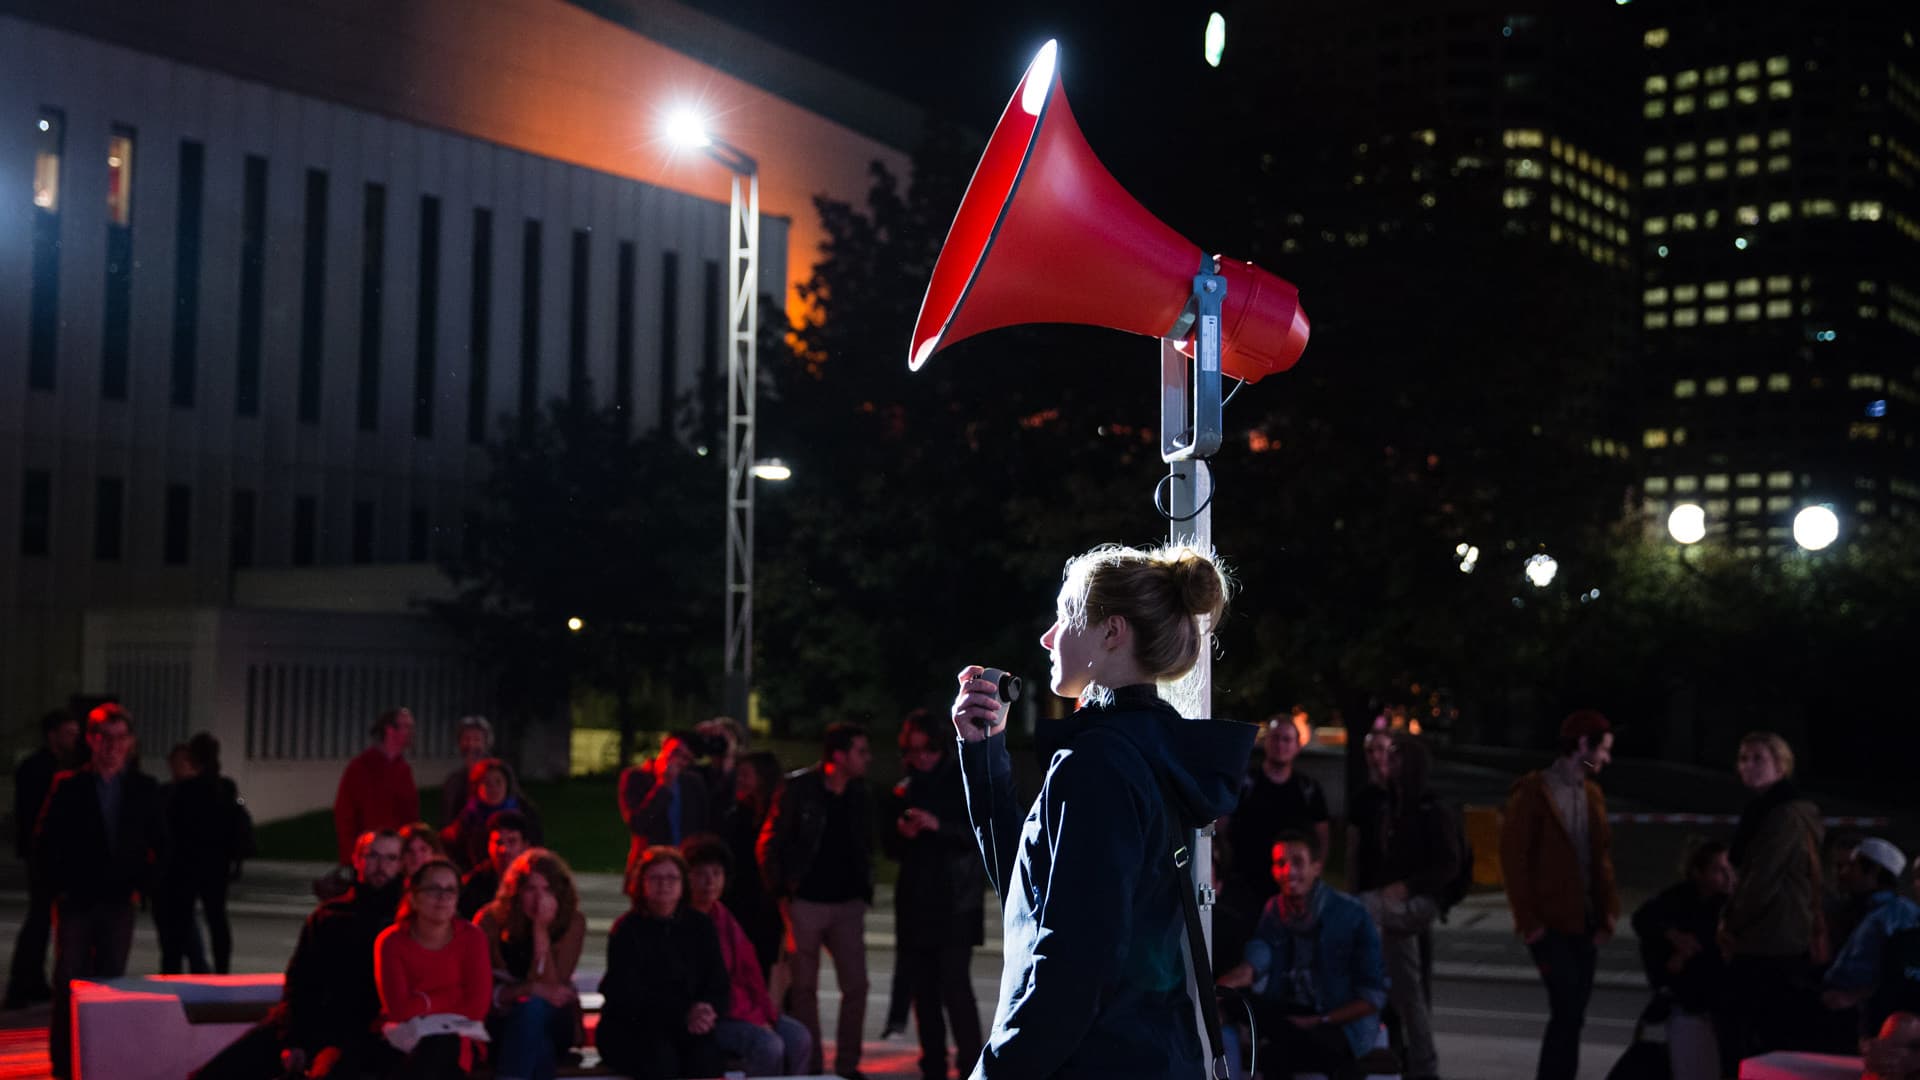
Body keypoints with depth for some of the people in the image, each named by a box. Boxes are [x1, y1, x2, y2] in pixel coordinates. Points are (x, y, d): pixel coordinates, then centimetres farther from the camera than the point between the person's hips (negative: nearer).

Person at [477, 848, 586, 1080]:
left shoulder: (572, 923, -7)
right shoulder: (491, 920, -8)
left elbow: (551, 986, -15)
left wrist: (541, 929, -23)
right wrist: (530, 989, -22)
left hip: (554, 1026, 1)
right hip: (502, 1024, 0)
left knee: (532, 1009, -36)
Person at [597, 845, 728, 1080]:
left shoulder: (700, 926, 10)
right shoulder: (627, 929, -2)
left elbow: (718, 984, 5)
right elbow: (628, 995, -13)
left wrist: (707, 1013, -20)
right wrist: (683, 1015, -25)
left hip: (688, 1029, 3)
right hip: (629, 1028, -3)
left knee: (705, 1051, -30)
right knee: (660, 1056, -34)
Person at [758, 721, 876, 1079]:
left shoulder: (860, 795, 7)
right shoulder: (799, 789, -8)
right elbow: (769, 844, -5)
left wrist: (865, 891, 9)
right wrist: (780, 892, -6)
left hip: (848, 904, 4)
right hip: (805, 903, -4)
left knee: (856, 985, 0)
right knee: (804, 988, 3)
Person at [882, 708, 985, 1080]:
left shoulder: (967, 782, 1)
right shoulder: (902, 791, 15)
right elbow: (889, 847, 19)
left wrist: (940, 826, -20)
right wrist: (901, 833, -4)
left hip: (955, 902, -5)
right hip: (914, 901, 5)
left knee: (954, 984, -15)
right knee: (923, 989, 5)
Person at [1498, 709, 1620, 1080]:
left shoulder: (1592, 794, 13)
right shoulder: (1533, 792, -9)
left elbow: (1602, 858, 16)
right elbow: (1513, 858, -10)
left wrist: (1607, 913, 6)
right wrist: (1528, 920, -13)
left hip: (1584, 922, 7)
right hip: (1549, 923, -7)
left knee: (1571, 1013, 9)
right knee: (1568, 1011, -12)